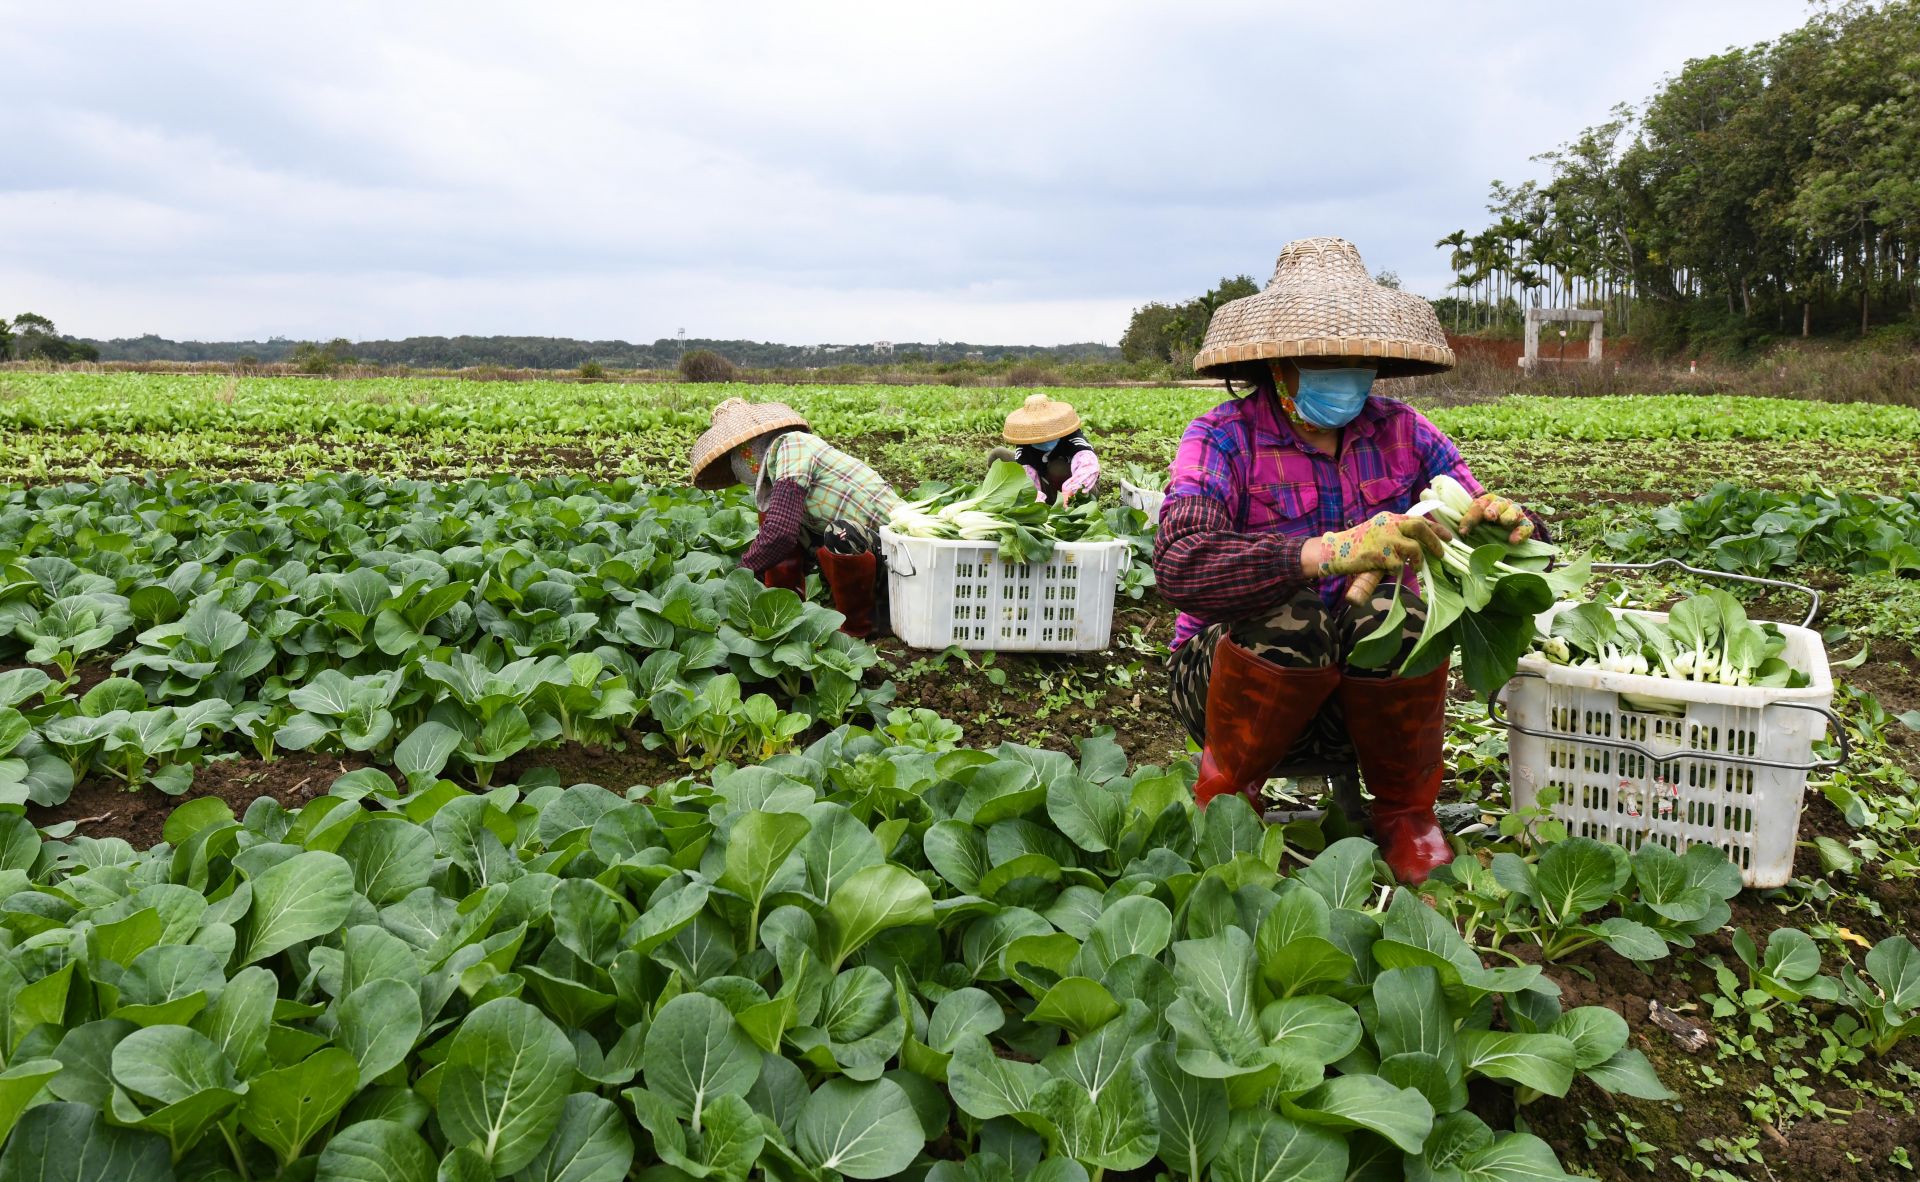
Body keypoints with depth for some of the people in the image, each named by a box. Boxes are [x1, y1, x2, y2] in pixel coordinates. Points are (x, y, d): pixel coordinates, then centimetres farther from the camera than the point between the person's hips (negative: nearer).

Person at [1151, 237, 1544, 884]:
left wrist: (1506, 520, -25)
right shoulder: (1224, 437, -11)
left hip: (1366, 701, 3)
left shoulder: (1400, 431, 1)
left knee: (1392, 610, -28)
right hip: (1228, 679, -2)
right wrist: (1329, 552, -44)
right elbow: (1178, 564, -31)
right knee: (1289, 614, -33)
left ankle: (1406, 814, -2)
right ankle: (1227, 795, -5)